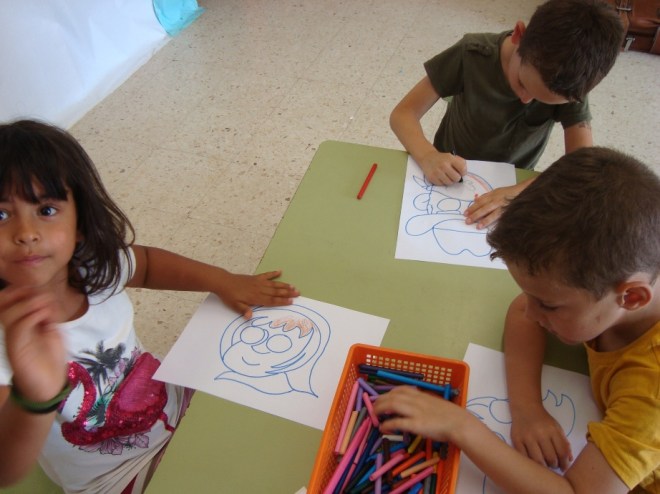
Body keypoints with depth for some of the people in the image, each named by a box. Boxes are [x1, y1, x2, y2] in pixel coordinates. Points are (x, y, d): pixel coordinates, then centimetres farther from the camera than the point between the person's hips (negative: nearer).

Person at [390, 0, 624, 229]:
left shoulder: (570, 84, -18)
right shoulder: (473, 54, -21)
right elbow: (403, 113, -17)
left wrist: (525, 191, -39)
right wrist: (428, 156, -36)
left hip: (512, 187, 1)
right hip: (447, 180, -1)